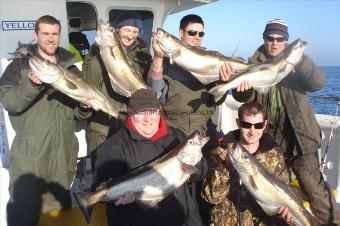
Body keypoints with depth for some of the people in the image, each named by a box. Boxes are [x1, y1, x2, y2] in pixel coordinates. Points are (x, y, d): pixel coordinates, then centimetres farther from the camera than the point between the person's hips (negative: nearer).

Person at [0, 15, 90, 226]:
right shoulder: (20, 65, 2)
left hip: (63, 151, 3)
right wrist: (31, 85, -27)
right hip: (29, 152, -3)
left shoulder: (71, 68, 11)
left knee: (60, 205, 15)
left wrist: (85, 106, -7)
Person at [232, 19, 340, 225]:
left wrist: (300, 60, -35)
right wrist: (241, 87, -32)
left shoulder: (296, 65, 2)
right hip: (266, 137, 2)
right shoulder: (254, 64, 4)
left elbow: (318, 83, -17)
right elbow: (244, 97, -8)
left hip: (298, 136, -2)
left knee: (314, 186, -7)